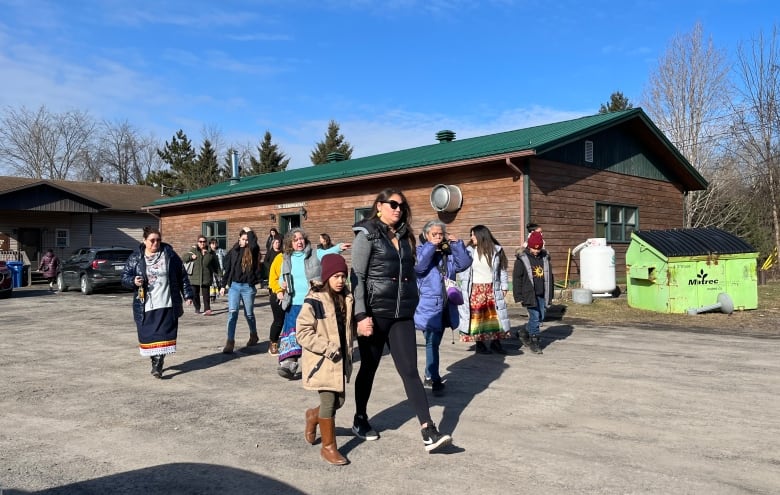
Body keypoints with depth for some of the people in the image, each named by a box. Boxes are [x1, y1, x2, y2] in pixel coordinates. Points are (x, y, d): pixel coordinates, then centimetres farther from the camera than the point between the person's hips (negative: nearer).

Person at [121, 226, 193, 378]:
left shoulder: (169, 254, 2)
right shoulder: (135, 258, 3)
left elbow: (182, 276, 6)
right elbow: (125, 277, 6)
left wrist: (187, 295, 6)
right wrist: (133, 281, -16)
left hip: (167, 304, -1)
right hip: (145, 306, 1)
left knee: (163, 335, -5)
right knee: (148, 335, 6)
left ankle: (158, 365, 0)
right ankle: (155, 361, 23)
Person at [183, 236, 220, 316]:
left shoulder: (211, 252, 4)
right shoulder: (193, 250, 3)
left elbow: (216, 264, 9)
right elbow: (183, 257, 3)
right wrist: (191, 257, -14)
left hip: (206, 277, -1)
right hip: (195, 277, 1)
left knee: (206, 294, -6)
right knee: (195, 294, 8)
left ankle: (207, 309, -7)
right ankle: (197, 308, 24)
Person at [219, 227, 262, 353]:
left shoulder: (252, 251, -3)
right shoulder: (233, 251, 5)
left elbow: (254, 244, -28)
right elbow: (227, 269, 10)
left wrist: (249, 231, -13)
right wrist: (223, 285, 9)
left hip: (248, 287, -2)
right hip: (234, 286, 2)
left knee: (249, 314, 11)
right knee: (232, 312, -10)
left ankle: (253, 336, 34)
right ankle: (230, 342, -11)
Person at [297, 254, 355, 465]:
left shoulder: (347, 299, 5)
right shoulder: (314, 301, -15)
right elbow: (303, 333, -17)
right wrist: (327, 347, -21)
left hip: (341, 360, 6)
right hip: (321, 361, -6)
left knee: (339, 400, 13)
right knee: (328, 401, -2)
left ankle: (313, 416, 43)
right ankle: (329, 447, 15)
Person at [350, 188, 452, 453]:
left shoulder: (404, 236, 13)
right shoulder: (367, 235, -5)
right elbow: (356, 277, -11)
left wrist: (412, 305, 15)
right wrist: (361, 315, -18)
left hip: (402, 314, 5)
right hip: (375, 313, -5)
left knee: (410, 370, -1)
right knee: (369, 368, 10)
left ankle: (429, 432, -4)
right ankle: (360, 420, 29)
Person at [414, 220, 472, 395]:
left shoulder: (449, 253, 11)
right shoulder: (421, 251, -3)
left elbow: (464, 263, -2)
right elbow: (419, 266, -23)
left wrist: (457, 244, -6)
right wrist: (431, 246, -21)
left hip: (445, 305, 6)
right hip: (429, 305, -6)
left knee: (435, 342, 17)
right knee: (432, 343, -7)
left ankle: (429, 375, 31)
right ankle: (435, 380, -2)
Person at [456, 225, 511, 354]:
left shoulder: (496, 250, 2)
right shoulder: (469, 251, -1)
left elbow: (502, 270, 9)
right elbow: (463, 270, 1)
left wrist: (504, 287, 7)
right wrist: (464, 289, -3)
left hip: (492, 289, 2)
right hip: (475, 289, -1)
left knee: (496, 315, 3)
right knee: (477, 316, 1)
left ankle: (495, 342, 14)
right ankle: (479, 344, 9)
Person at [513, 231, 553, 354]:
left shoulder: (545, 257, 9)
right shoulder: (522, 258, -5)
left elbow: (549, 277, 16)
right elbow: (516, 278, -4)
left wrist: (550, 295, 14)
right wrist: (518, 296, -8)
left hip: (542, 295, 5)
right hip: (529, 294, -5)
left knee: (541, 317, 10)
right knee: (535, 316, -8)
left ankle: (525, 333, 32)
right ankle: (535, 341, 4)